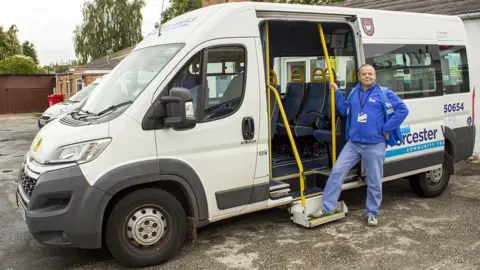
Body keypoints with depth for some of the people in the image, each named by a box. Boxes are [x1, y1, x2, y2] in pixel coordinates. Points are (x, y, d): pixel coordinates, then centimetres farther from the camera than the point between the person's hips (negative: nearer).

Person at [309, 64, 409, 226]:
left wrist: (386, 128, -10)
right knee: (337, 171, -3)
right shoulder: (353, 93, 12)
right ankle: (328, 207, 5)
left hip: (375, 146, -3)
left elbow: (403, 110, -7)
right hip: (353, 143, 4)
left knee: (374, 181, 6)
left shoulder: (384, 93, -2)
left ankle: (372, 213, 23)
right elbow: (344, 110, 23)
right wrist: (337, 92, 14)